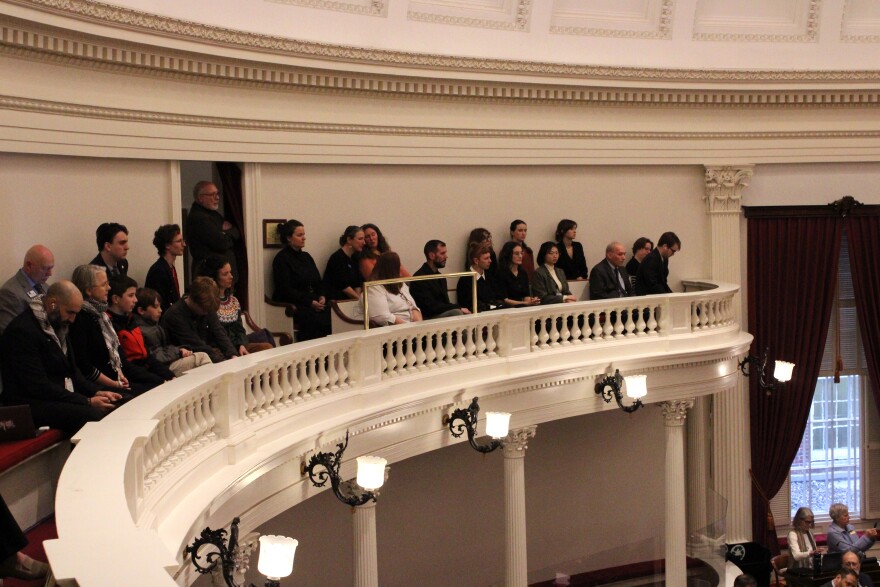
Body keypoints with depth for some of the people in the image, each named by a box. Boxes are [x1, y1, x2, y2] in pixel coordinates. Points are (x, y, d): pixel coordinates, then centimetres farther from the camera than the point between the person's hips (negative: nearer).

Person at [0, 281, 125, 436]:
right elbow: (38, 386, -22)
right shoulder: (22, 331, -17)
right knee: (95, 415, -32)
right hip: (32, 404, -9)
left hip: (66, 396, 9)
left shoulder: (58, 324, 12)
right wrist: (88, 402, -21)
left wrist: (97, 392, 0)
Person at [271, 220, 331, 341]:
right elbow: (285, 290, -12)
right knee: (318, 320, -33)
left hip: (313, 302, 7)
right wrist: (310, 302, -17)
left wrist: (321, 297, 0)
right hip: (291, 304, -7)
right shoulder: (281, 259, -3)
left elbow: (318, 282, 22)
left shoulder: (306, 257, 21)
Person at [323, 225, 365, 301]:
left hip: (348, 299, 7)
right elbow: (343, 286, -13)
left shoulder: (354, 257, 13)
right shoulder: (337, 258, -10)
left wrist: (358, 297, -6)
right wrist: (358, 298, -8)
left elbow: (358, 283, 10)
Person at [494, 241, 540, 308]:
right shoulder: (500, 273, -4)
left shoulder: (523, 274, 16)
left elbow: (526, 295, 10)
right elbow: (505, 300, -10)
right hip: (507, 308, -6)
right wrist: (526, 303, -19)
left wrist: (531, 301, -15)